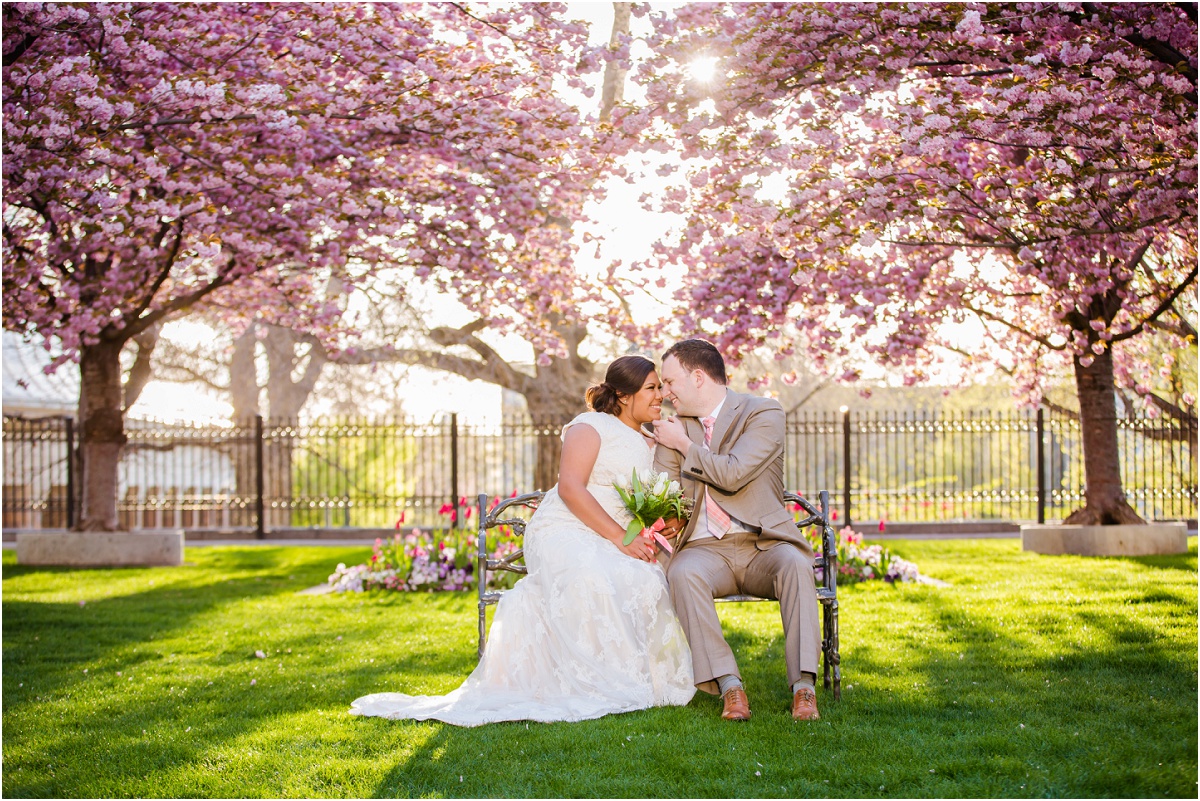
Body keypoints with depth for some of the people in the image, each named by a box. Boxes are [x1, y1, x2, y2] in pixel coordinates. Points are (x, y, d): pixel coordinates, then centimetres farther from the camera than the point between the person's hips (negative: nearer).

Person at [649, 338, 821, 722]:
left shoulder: (764, 413, -2)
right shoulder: (676, 425, 14)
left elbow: (732, 474, -16)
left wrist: (684, 445, -4)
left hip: (763, 546, -2)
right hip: (705, 550, 3)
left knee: (794, 562, -36)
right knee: (682, 572, -33)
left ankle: (804, 686, -36)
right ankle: (728, 686, -35)